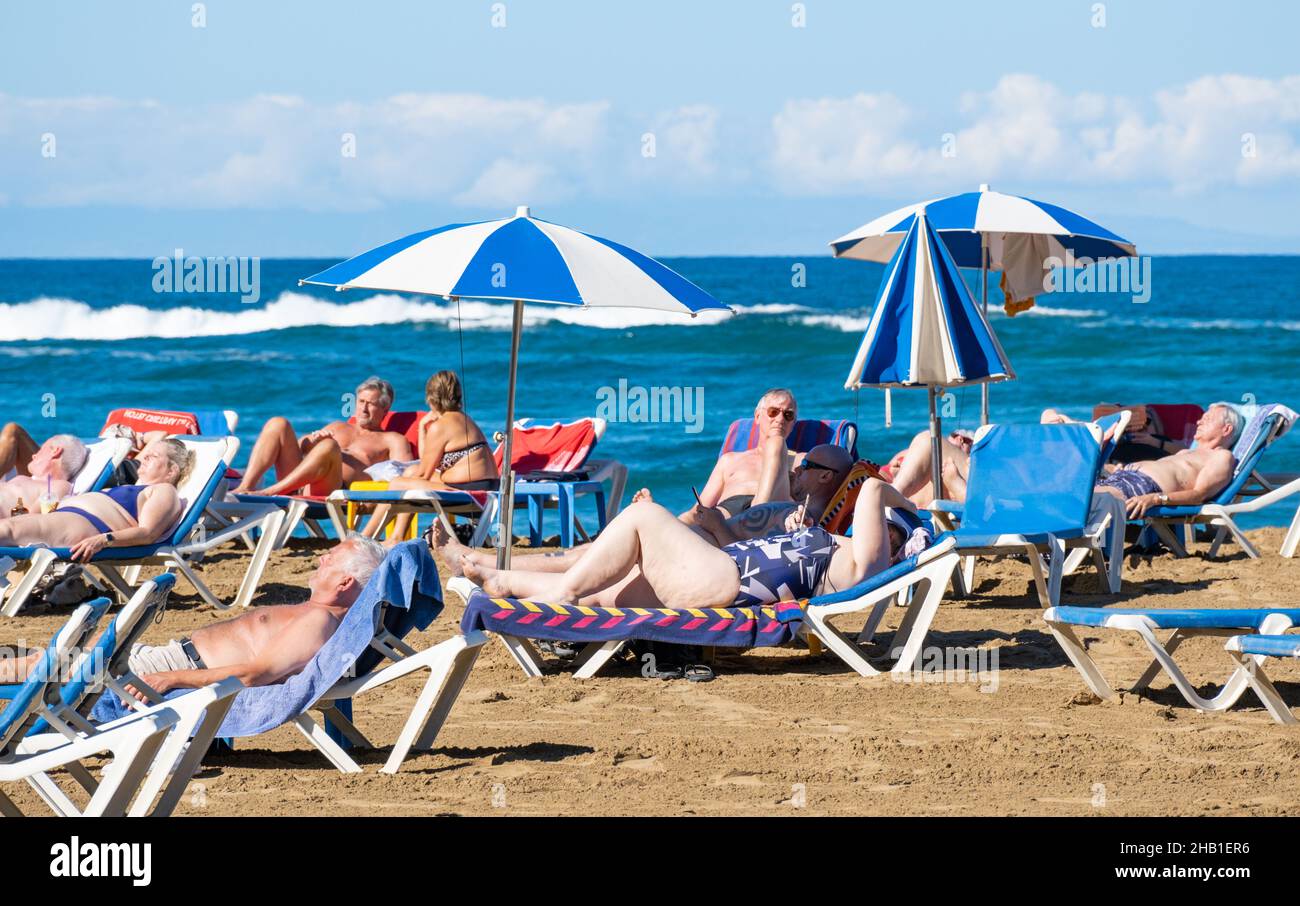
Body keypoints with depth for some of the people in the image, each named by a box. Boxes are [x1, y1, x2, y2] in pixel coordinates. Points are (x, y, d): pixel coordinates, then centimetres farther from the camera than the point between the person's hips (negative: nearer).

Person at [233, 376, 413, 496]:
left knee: (328, 446, -35)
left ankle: (268, 493, -41)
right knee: (278, 424, -9)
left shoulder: (392, 440, 23)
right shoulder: (338, 427, 39)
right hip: (298, 486, 5)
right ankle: (246, 487, -28)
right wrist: (311, 440, 5)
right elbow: (297, 446, 29)